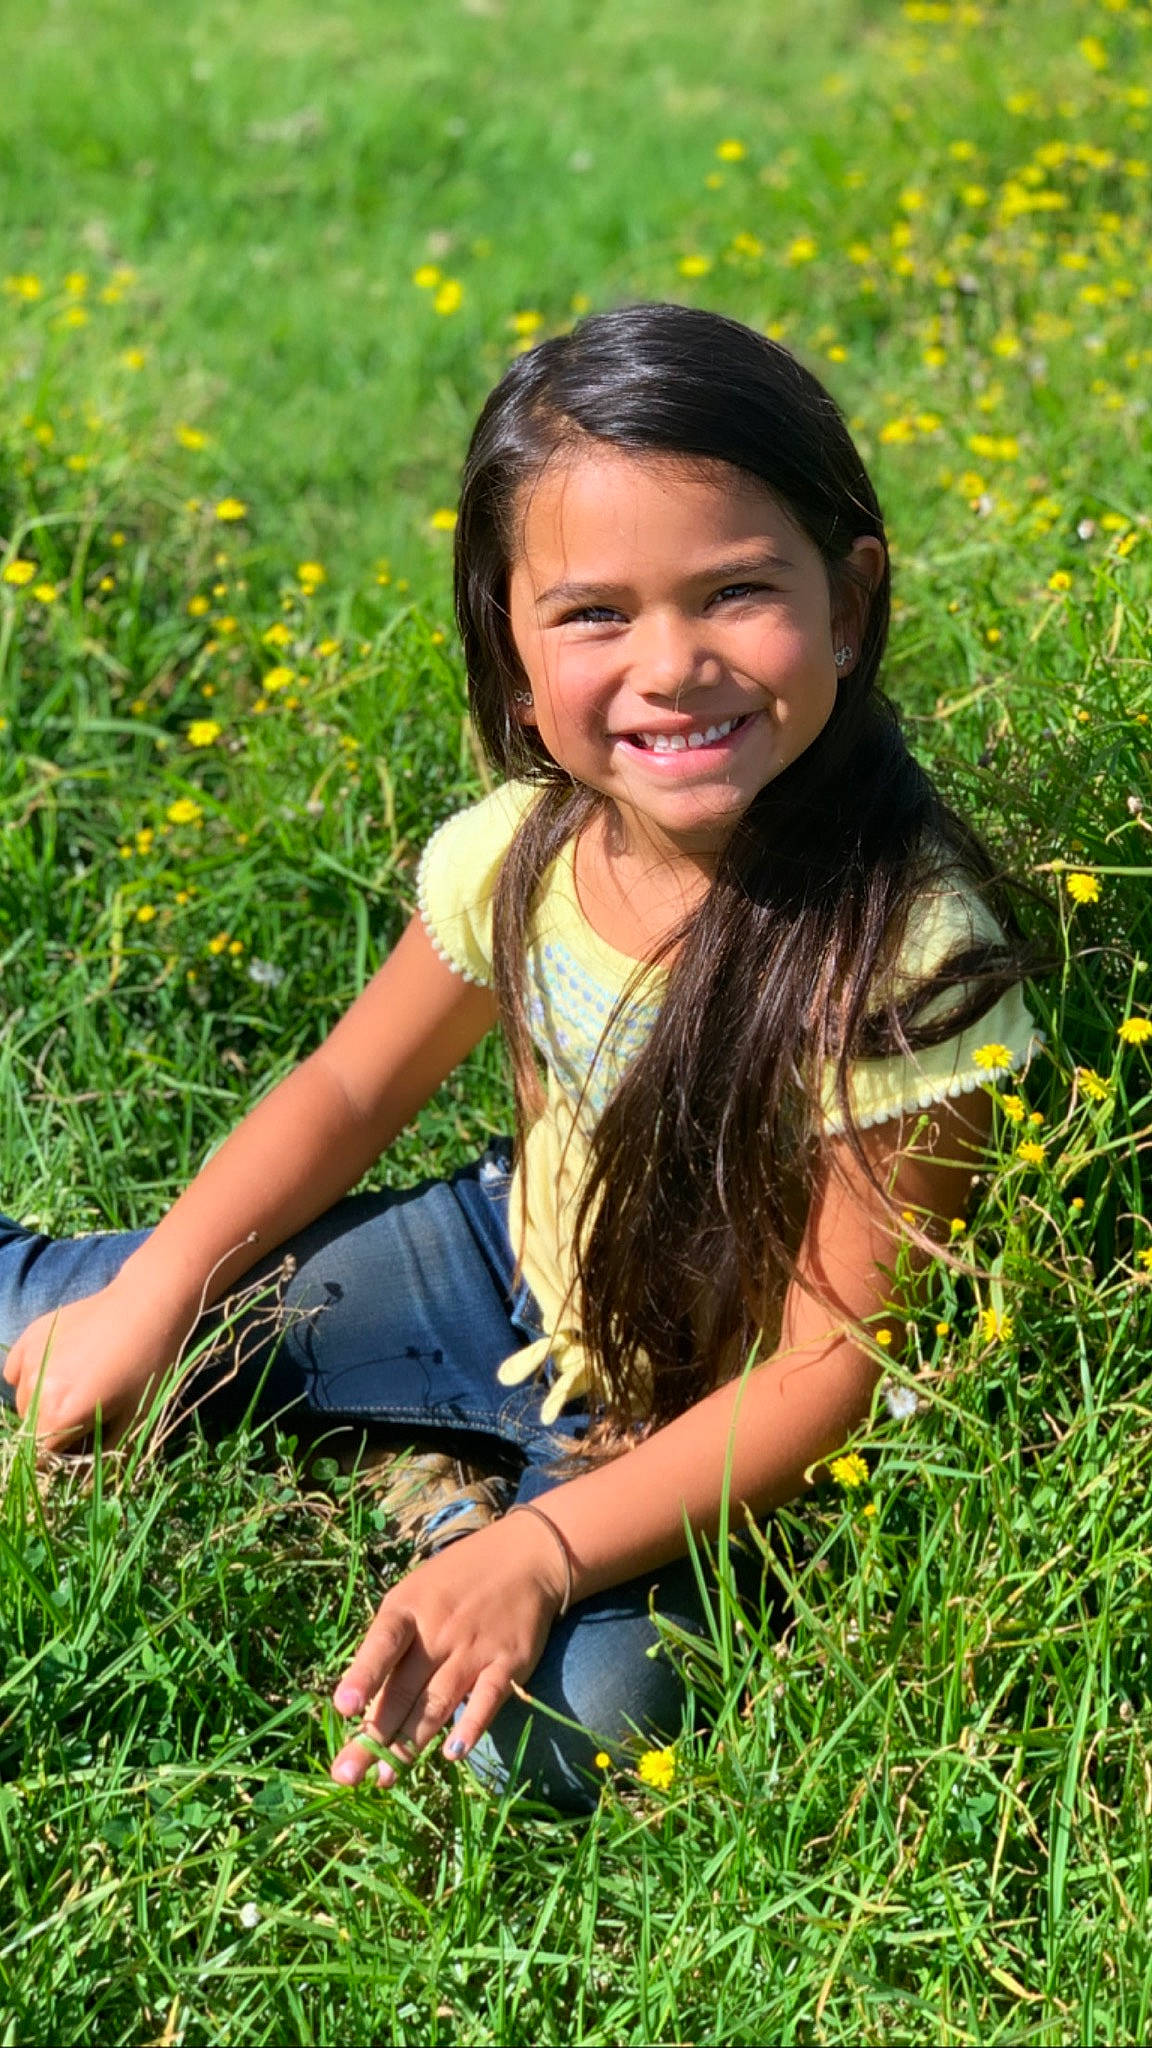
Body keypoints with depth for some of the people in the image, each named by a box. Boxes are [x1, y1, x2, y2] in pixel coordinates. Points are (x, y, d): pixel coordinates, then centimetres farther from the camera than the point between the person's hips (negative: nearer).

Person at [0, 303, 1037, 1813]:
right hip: (521, 1269, 4)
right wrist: (152, 1295, -8)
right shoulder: (525, 852, -15)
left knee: (553, 1730, -29)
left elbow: (843, 1362, -25)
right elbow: (351, 1089, 3)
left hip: (702, 1427, -4)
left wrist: (541, 1553, -32)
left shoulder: (905, 948, -31)